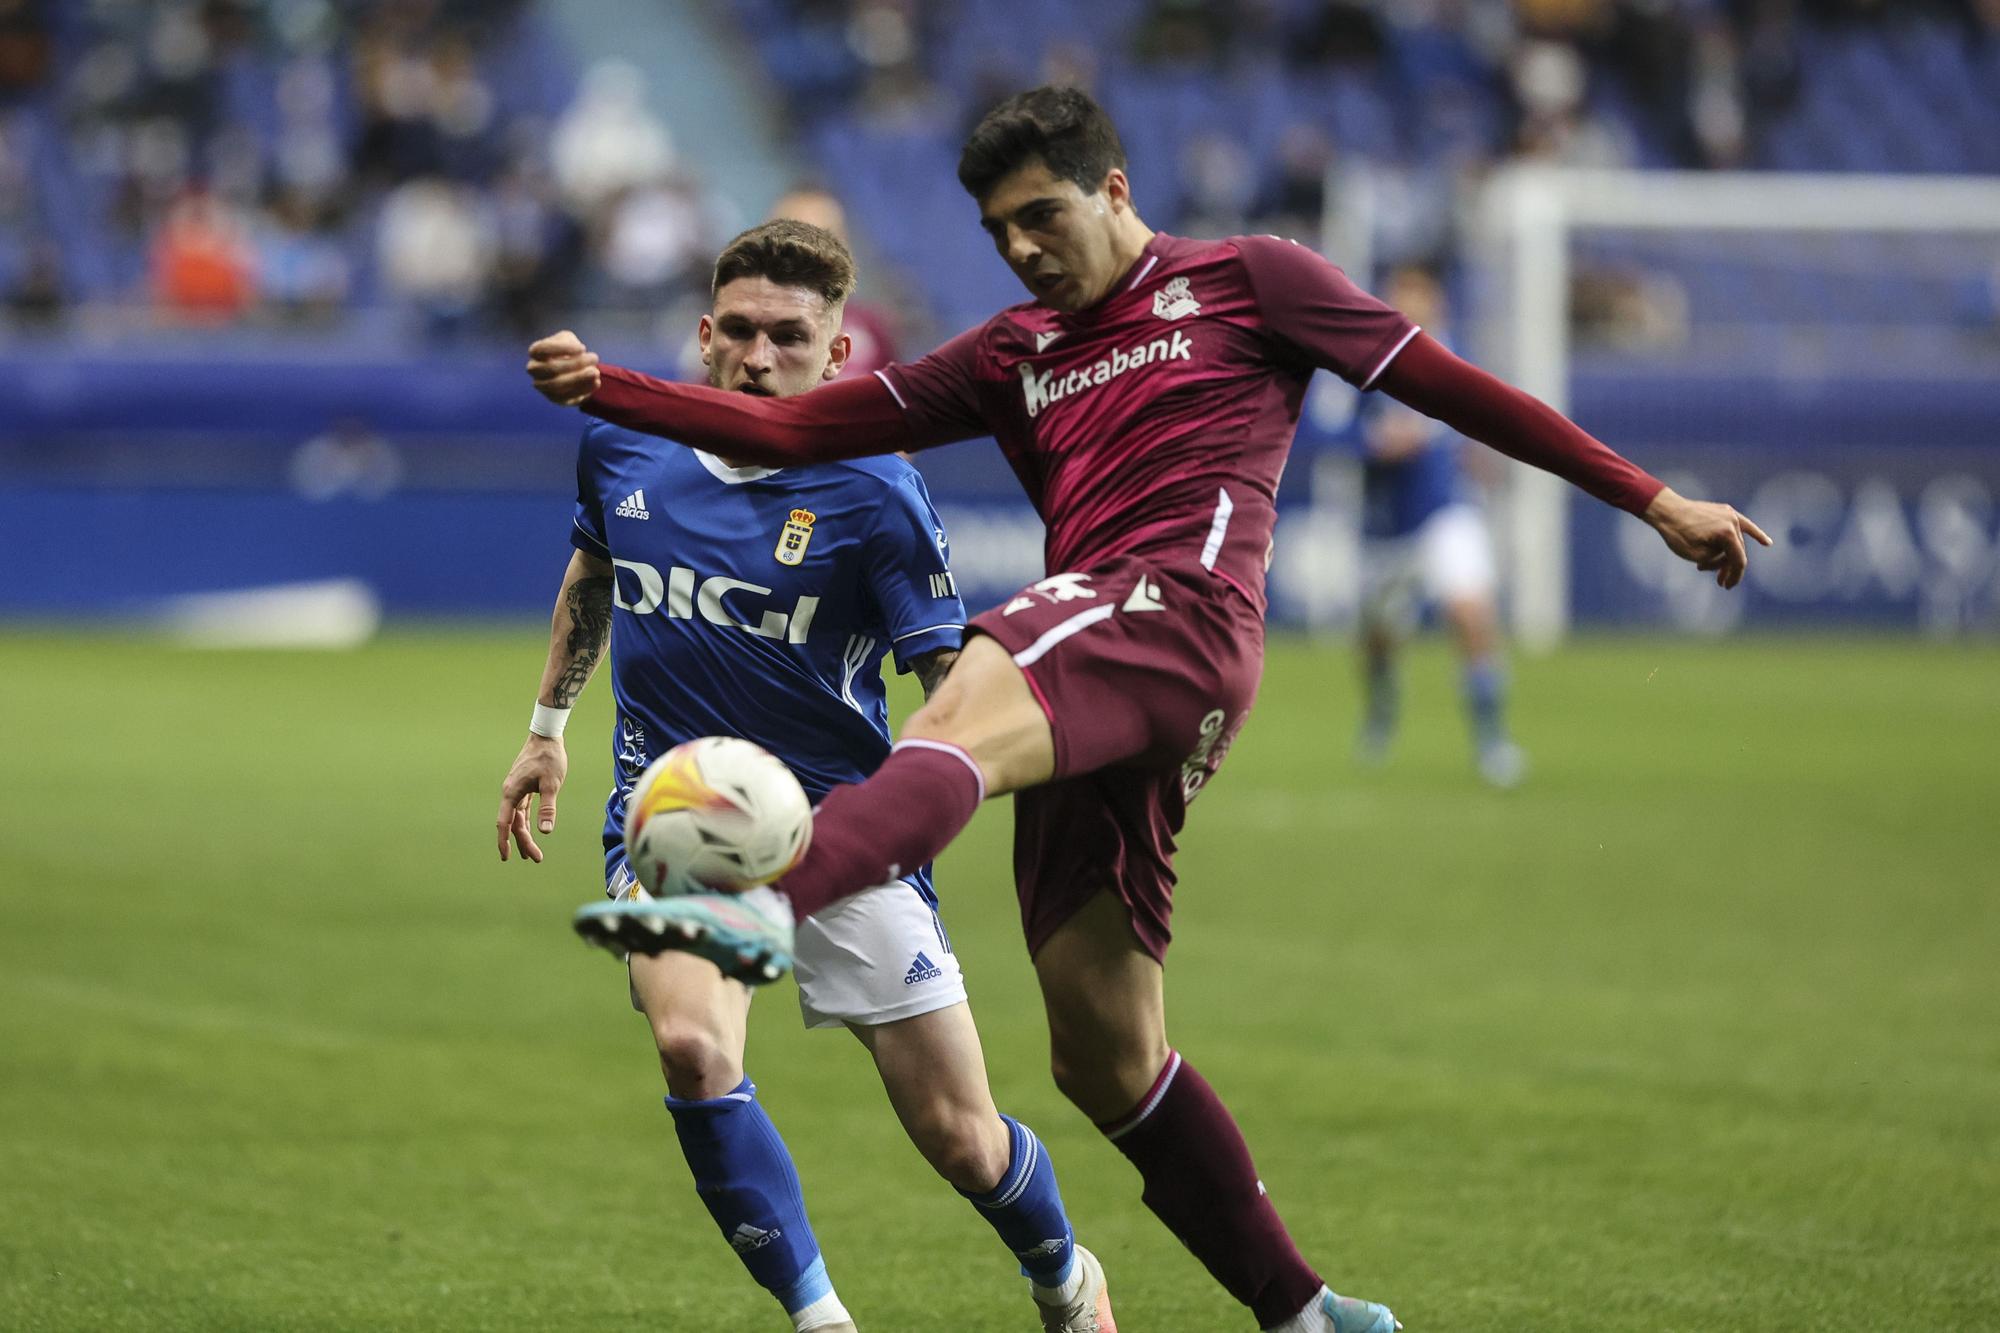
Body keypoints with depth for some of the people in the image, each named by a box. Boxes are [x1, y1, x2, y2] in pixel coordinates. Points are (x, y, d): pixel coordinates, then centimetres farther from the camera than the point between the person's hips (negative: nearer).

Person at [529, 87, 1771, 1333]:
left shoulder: (1246, 279, 14)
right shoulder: (1013, 357, 27)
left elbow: (1447, 384, 14)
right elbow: (796, 429, 23)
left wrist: (1655, 501, 13)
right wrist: (603, 388, 10)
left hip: (1182, 614, -7)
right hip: (1093, 698, 7)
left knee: (954, 729, -37)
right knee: (1103, 1058, 5)